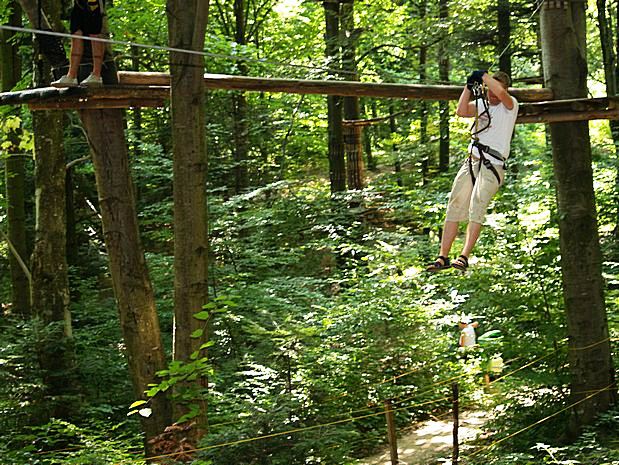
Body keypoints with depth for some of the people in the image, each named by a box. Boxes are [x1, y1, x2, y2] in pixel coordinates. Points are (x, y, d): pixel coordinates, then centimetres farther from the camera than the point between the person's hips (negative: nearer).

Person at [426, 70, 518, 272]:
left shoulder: (510, 105, 3)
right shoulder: (481, 104, 19)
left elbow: (500, 93, -20)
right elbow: (461, 111, 1)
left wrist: (483, 76, -10)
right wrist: (469, 86, -4)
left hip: (493, 165, -6)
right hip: (471, 161, 6)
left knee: (477, 207, -21)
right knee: (454, 207, 1)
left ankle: (464, 257, -28)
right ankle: (443, 257, 4)